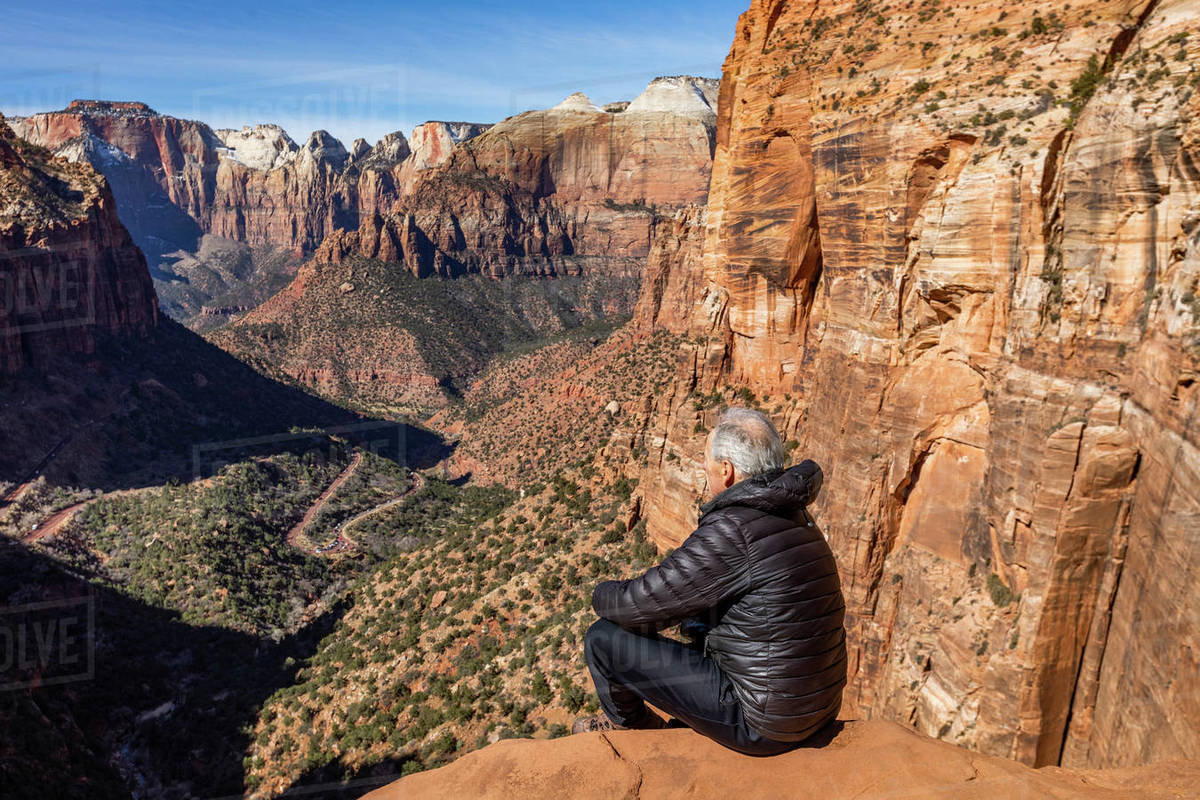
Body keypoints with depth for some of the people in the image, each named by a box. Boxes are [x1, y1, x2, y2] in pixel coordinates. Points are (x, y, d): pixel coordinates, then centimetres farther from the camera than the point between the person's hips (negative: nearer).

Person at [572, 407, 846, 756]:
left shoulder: (731, 533, -25)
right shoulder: (794, 517, 4)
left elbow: (636, 606, -18)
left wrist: (603, 593, 3)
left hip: (762, 724, -9)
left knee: (604, 638, -2)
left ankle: (626, 721, 30)